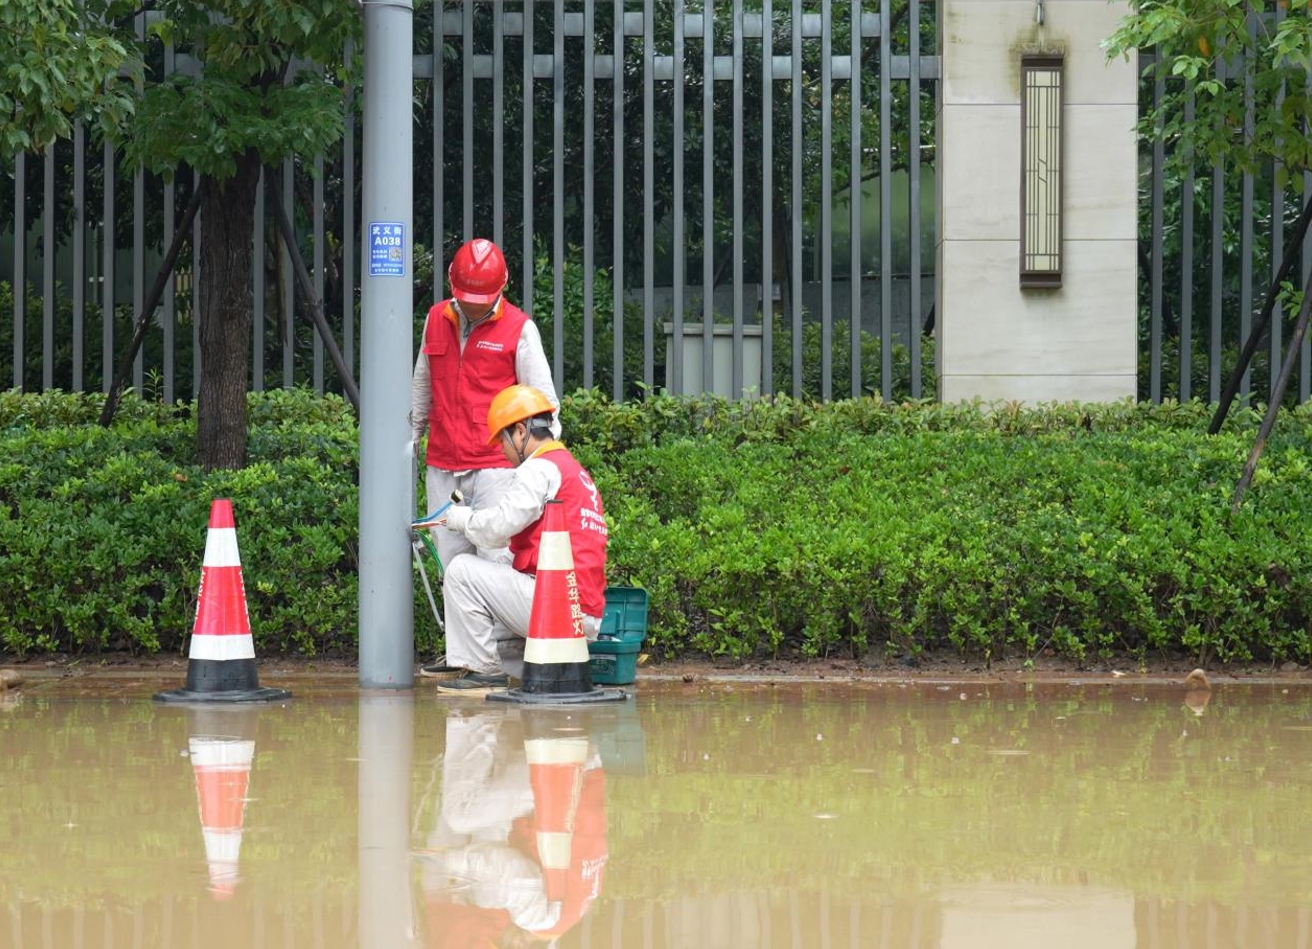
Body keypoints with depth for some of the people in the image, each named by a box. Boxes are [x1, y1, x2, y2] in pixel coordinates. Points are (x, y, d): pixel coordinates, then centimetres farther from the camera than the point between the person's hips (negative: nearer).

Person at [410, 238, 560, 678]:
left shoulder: (519, 329, -2)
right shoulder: (436, 321, 11)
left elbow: (542, 399, 0)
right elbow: (422, 388, 23)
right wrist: (409, 439, 26)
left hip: (495, 466, -5)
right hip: (442, 466, 5)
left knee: (495, 556, -11)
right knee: (452, 560, 7)